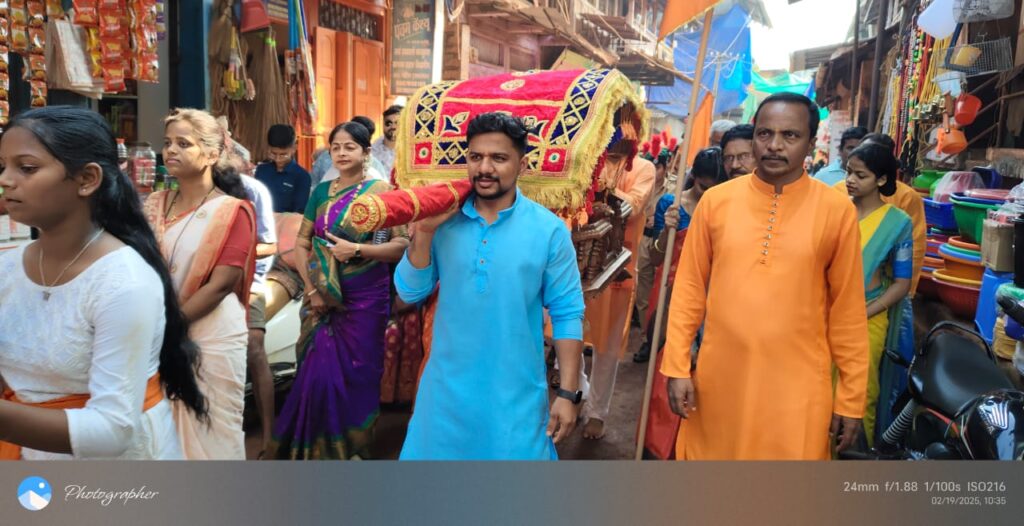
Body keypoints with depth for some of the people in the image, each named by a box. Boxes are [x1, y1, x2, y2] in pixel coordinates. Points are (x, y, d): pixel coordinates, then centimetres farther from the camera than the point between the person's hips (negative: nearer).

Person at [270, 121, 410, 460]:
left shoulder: (382, 192, -5)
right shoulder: (322, 191, 8)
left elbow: (402, 245, -11)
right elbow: (302, 243, 8)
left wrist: (357, 250, -21)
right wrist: (310, 288, -4)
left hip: (366, 297, -3)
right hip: (324, 298, 3)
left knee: (358, 373, 5)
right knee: (319, 373, 4)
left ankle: (354, 447, 25)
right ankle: (317, 447, 26)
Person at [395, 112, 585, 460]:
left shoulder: (549, 229, -9)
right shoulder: (445, 222, -2)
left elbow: (567, 314, -6)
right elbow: (410, 293, -1)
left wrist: (568, 393, -8)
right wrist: (424, 232, -14)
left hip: (515, 395, -2)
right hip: (447, 388, 3)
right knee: (436, 452, 19)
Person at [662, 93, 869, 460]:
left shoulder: (837, 210, -4)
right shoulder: (715, 201, -1)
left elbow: (847, 309, -1)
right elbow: (689, 287, 2)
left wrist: (851, 396, 1)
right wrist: (677, 366, -1)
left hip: (798, 387, -1)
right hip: (718, 379, 2)